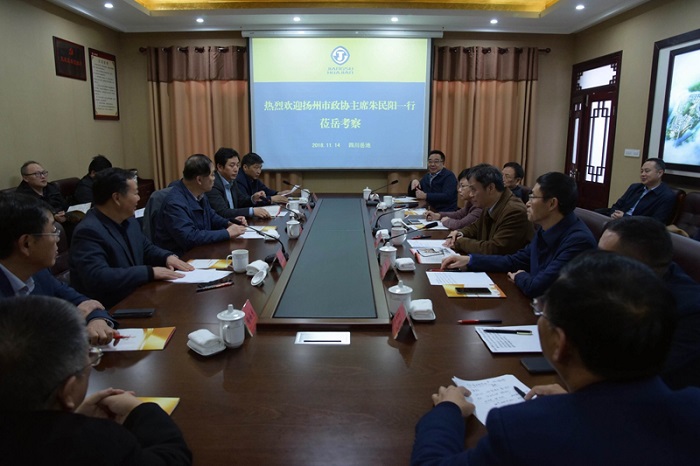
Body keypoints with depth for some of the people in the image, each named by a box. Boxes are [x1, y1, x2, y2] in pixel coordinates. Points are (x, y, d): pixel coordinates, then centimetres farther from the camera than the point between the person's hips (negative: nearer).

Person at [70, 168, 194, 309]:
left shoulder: (128, 220, 7)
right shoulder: (88, 231, -20)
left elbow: (147, 248, 21)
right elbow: (98, 278, -30)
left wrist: (167, 256, -1)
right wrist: (150, 272, -28)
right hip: (109, 309, -8)